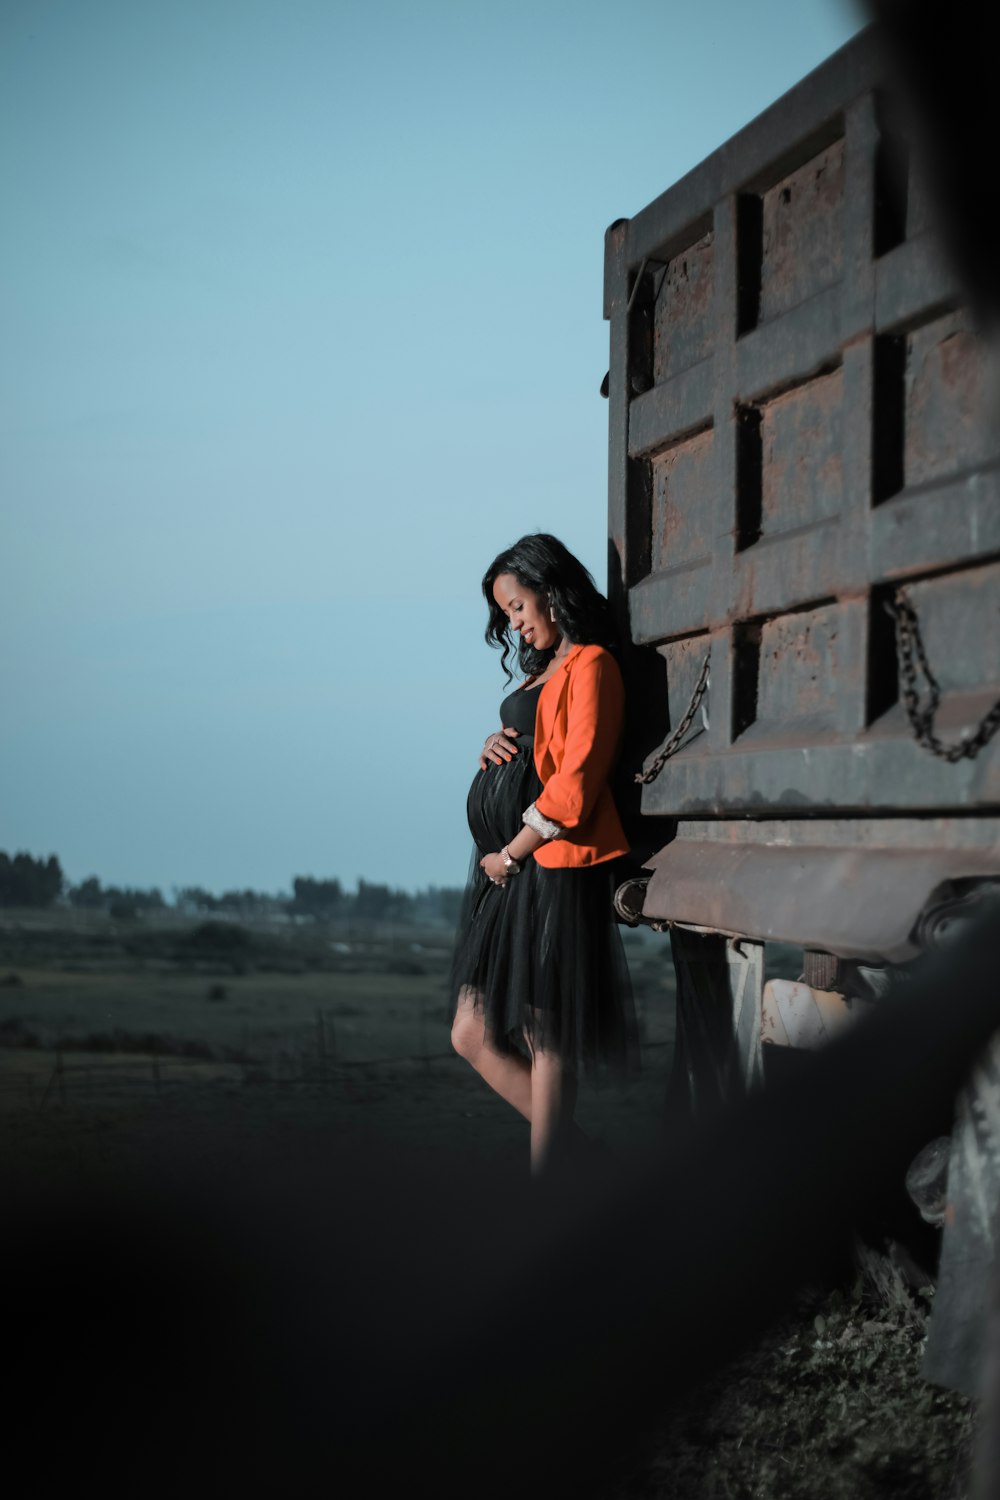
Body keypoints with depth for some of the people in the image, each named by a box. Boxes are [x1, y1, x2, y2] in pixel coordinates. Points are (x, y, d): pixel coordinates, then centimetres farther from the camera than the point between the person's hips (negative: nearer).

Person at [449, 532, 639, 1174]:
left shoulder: (591, 664, -8)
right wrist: (494, 752, 3)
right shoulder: (542, 674, 20)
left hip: (552, 869, -10)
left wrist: (511, 854, -11)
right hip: (507, 871, 10)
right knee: (473, 1036, 7)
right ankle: (573, 1150, 17)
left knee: (544, 1035, -5)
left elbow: (575, 780, -15)